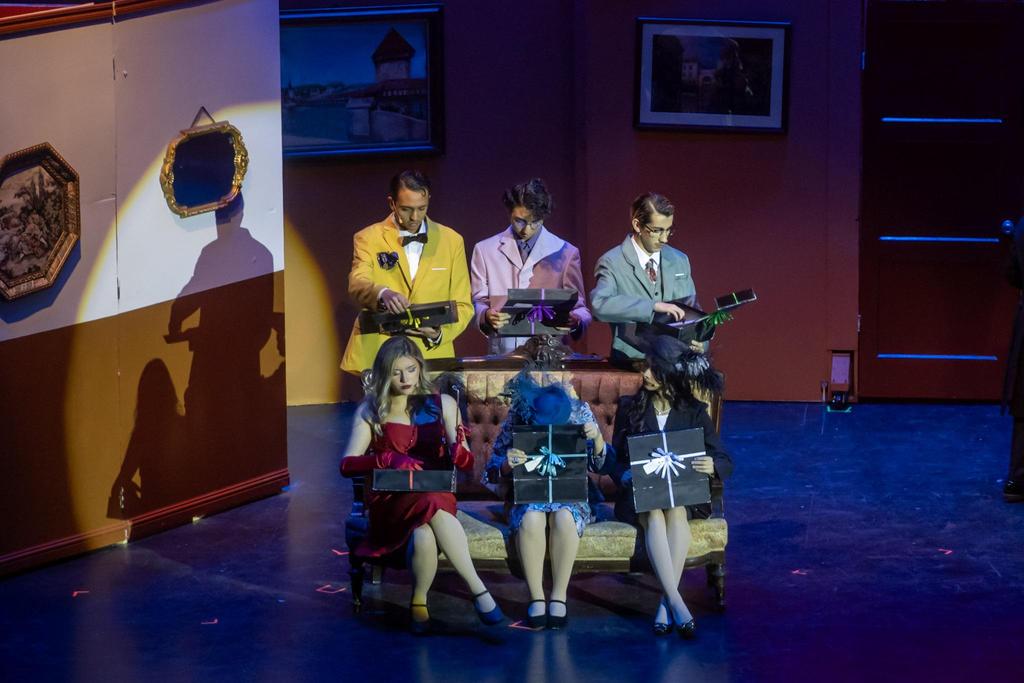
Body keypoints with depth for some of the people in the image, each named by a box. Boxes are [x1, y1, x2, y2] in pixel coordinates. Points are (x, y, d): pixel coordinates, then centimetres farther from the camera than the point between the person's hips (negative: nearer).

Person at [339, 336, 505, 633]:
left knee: (424, 534, -39)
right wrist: (388, 459, -19)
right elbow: (347, 464, -1)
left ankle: (419, 601, -22)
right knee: (431, 507, -38)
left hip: (437, 495, 1)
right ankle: (479, 591, -35)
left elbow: (467, 464, 8)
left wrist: (459, 452, -18)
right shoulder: (370, 411, 8)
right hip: (390, 502, -1)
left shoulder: (442, 405, 12)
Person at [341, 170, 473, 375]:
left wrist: (440, 333, -10)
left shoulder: (452, 241, 11)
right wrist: (382, 294, -35)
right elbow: (358, 285, -13)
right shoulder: (368, 239, 5)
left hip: (433, 357, 1)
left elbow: (463, 305, 10)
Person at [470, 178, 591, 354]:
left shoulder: (566, 253, 11)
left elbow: (579, 308, 14)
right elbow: (478, 303, 14)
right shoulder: (485, 251, 13)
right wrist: (486, 316, -10)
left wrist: (575, 321, -10)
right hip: (501, 353, 1)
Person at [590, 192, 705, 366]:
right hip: (631, 361, -4)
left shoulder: (680, 261, 15)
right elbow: (600, 305, -22)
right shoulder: (612, 263, -3)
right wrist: (654, 306, -28)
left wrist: (700, 343, -2)